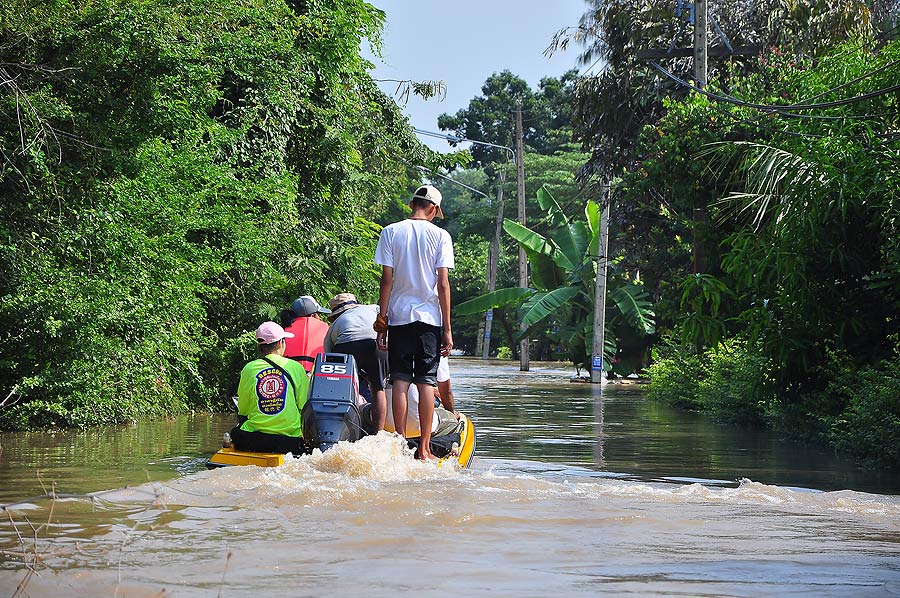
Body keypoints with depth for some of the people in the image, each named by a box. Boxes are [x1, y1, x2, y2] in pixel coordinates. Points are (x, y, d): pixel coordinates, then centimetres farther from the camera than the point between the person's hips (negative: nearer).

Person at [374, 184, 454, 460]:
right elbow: (443, 284, -3)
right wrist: (447, 328, 0)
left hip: (399, 316, 1)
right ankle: (424, 448, 1)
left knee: (400, 382, 2)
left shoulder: (391, 232, 2)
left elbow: (386, 280, -1)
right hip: (430, 317, -1)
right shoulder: (440, 235, -1)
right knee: (426, 382, 2)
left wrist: (381, 322, 3)